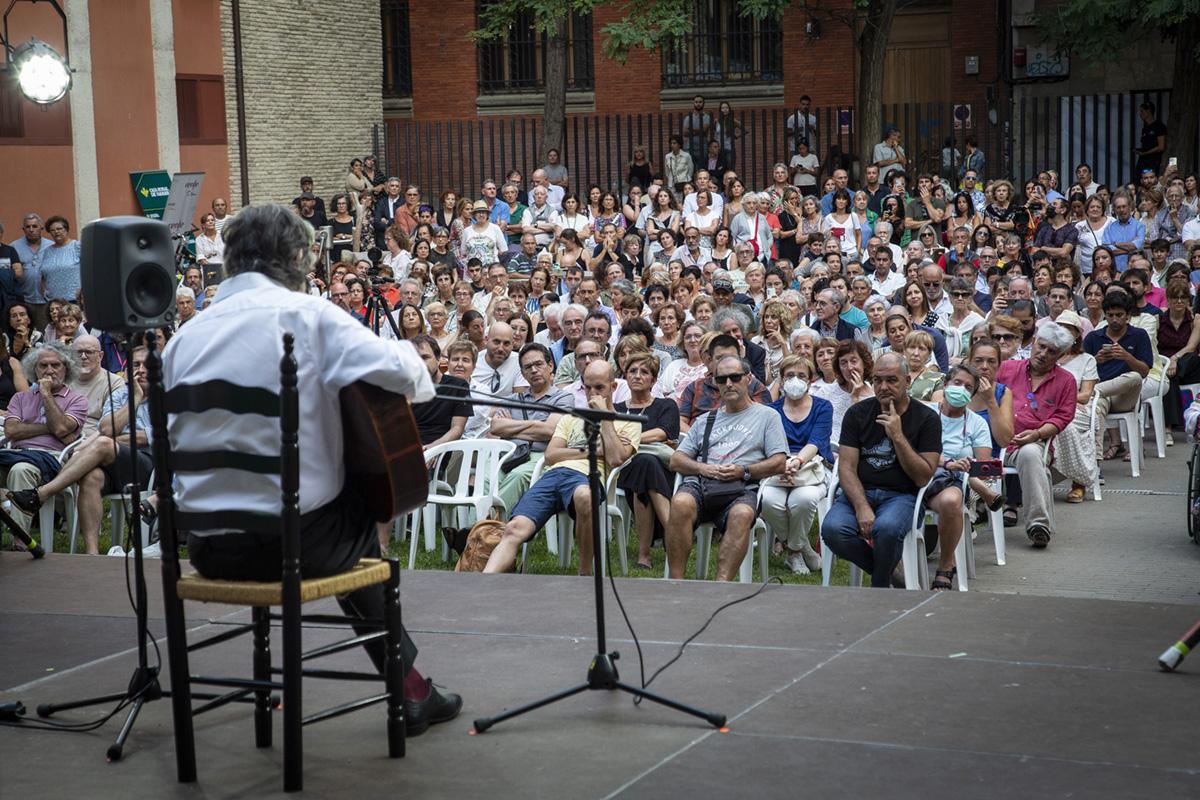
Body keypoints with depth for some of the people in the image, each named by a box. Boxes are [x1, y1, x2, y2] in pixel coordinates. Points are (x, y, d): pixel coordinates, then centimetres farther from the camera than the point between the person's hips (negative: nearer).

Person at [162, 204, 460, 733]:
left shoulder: (186, 335, 7)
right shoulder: (304, 313, -8)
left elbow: (174, 440, 14)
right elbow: (399, 373, -19)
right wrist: (410, 357, 5)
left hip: (208, 548, 5)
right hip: (295, 537, -5)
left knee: (349, 535, 34)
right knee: (364, 531, 30)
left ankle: (409, 685, 38)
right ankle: (410, 688, 34)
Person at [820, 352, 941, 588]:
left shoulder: (926, 418, 2)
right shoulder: (858, 413, 8)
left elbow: (923, 477, -5)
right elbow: (846, 467, 0)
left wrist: (898, 436, -14)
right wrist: (862, 507, -17)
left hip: (900, 495, -2)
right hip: (858, 491, 2)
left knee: (886, 528, -37)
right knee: (833, 529, -30)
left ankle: (880, 588, -7)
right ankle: (891, 573, -5)